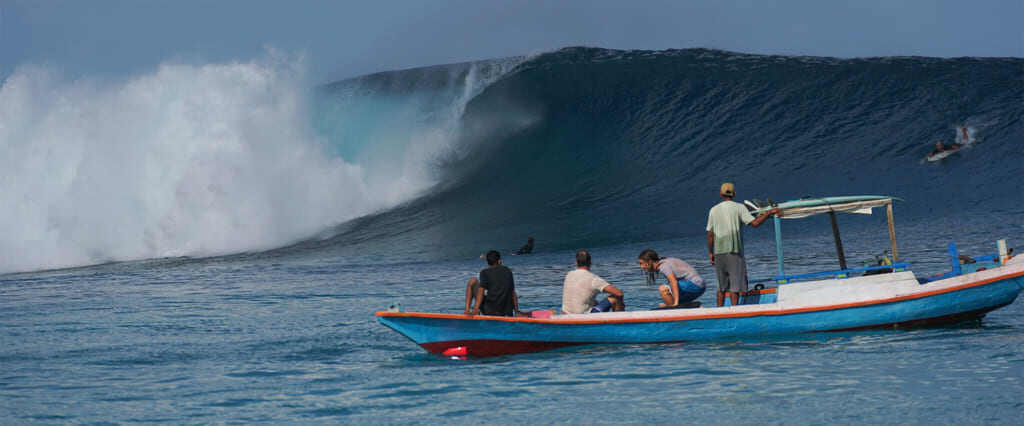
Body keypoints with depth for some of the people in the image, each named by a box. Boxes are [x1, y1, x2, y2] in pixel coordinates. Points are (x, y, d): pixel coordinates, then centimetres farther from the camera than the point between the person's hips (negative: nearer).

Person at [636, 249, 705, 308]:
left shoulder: (663, 266, -15)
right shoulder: (664, 262, 13)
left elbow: (674, 282, -29)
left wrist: (675, 303, -35)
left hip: (694, 285, -10)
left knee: (662, 289, -22)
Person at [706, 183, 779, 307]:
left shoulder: (713, 210, 7)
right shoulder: (739, 207, -4)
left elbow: (710, 234, 8)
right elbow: (754, 223, -12)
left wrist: (710, 253, 16)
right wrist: (769, 213, -1)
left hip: (718, 252, 4)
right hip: (734, 251, -4)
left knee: (722, 287, 13)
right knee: (735, 286, -2)